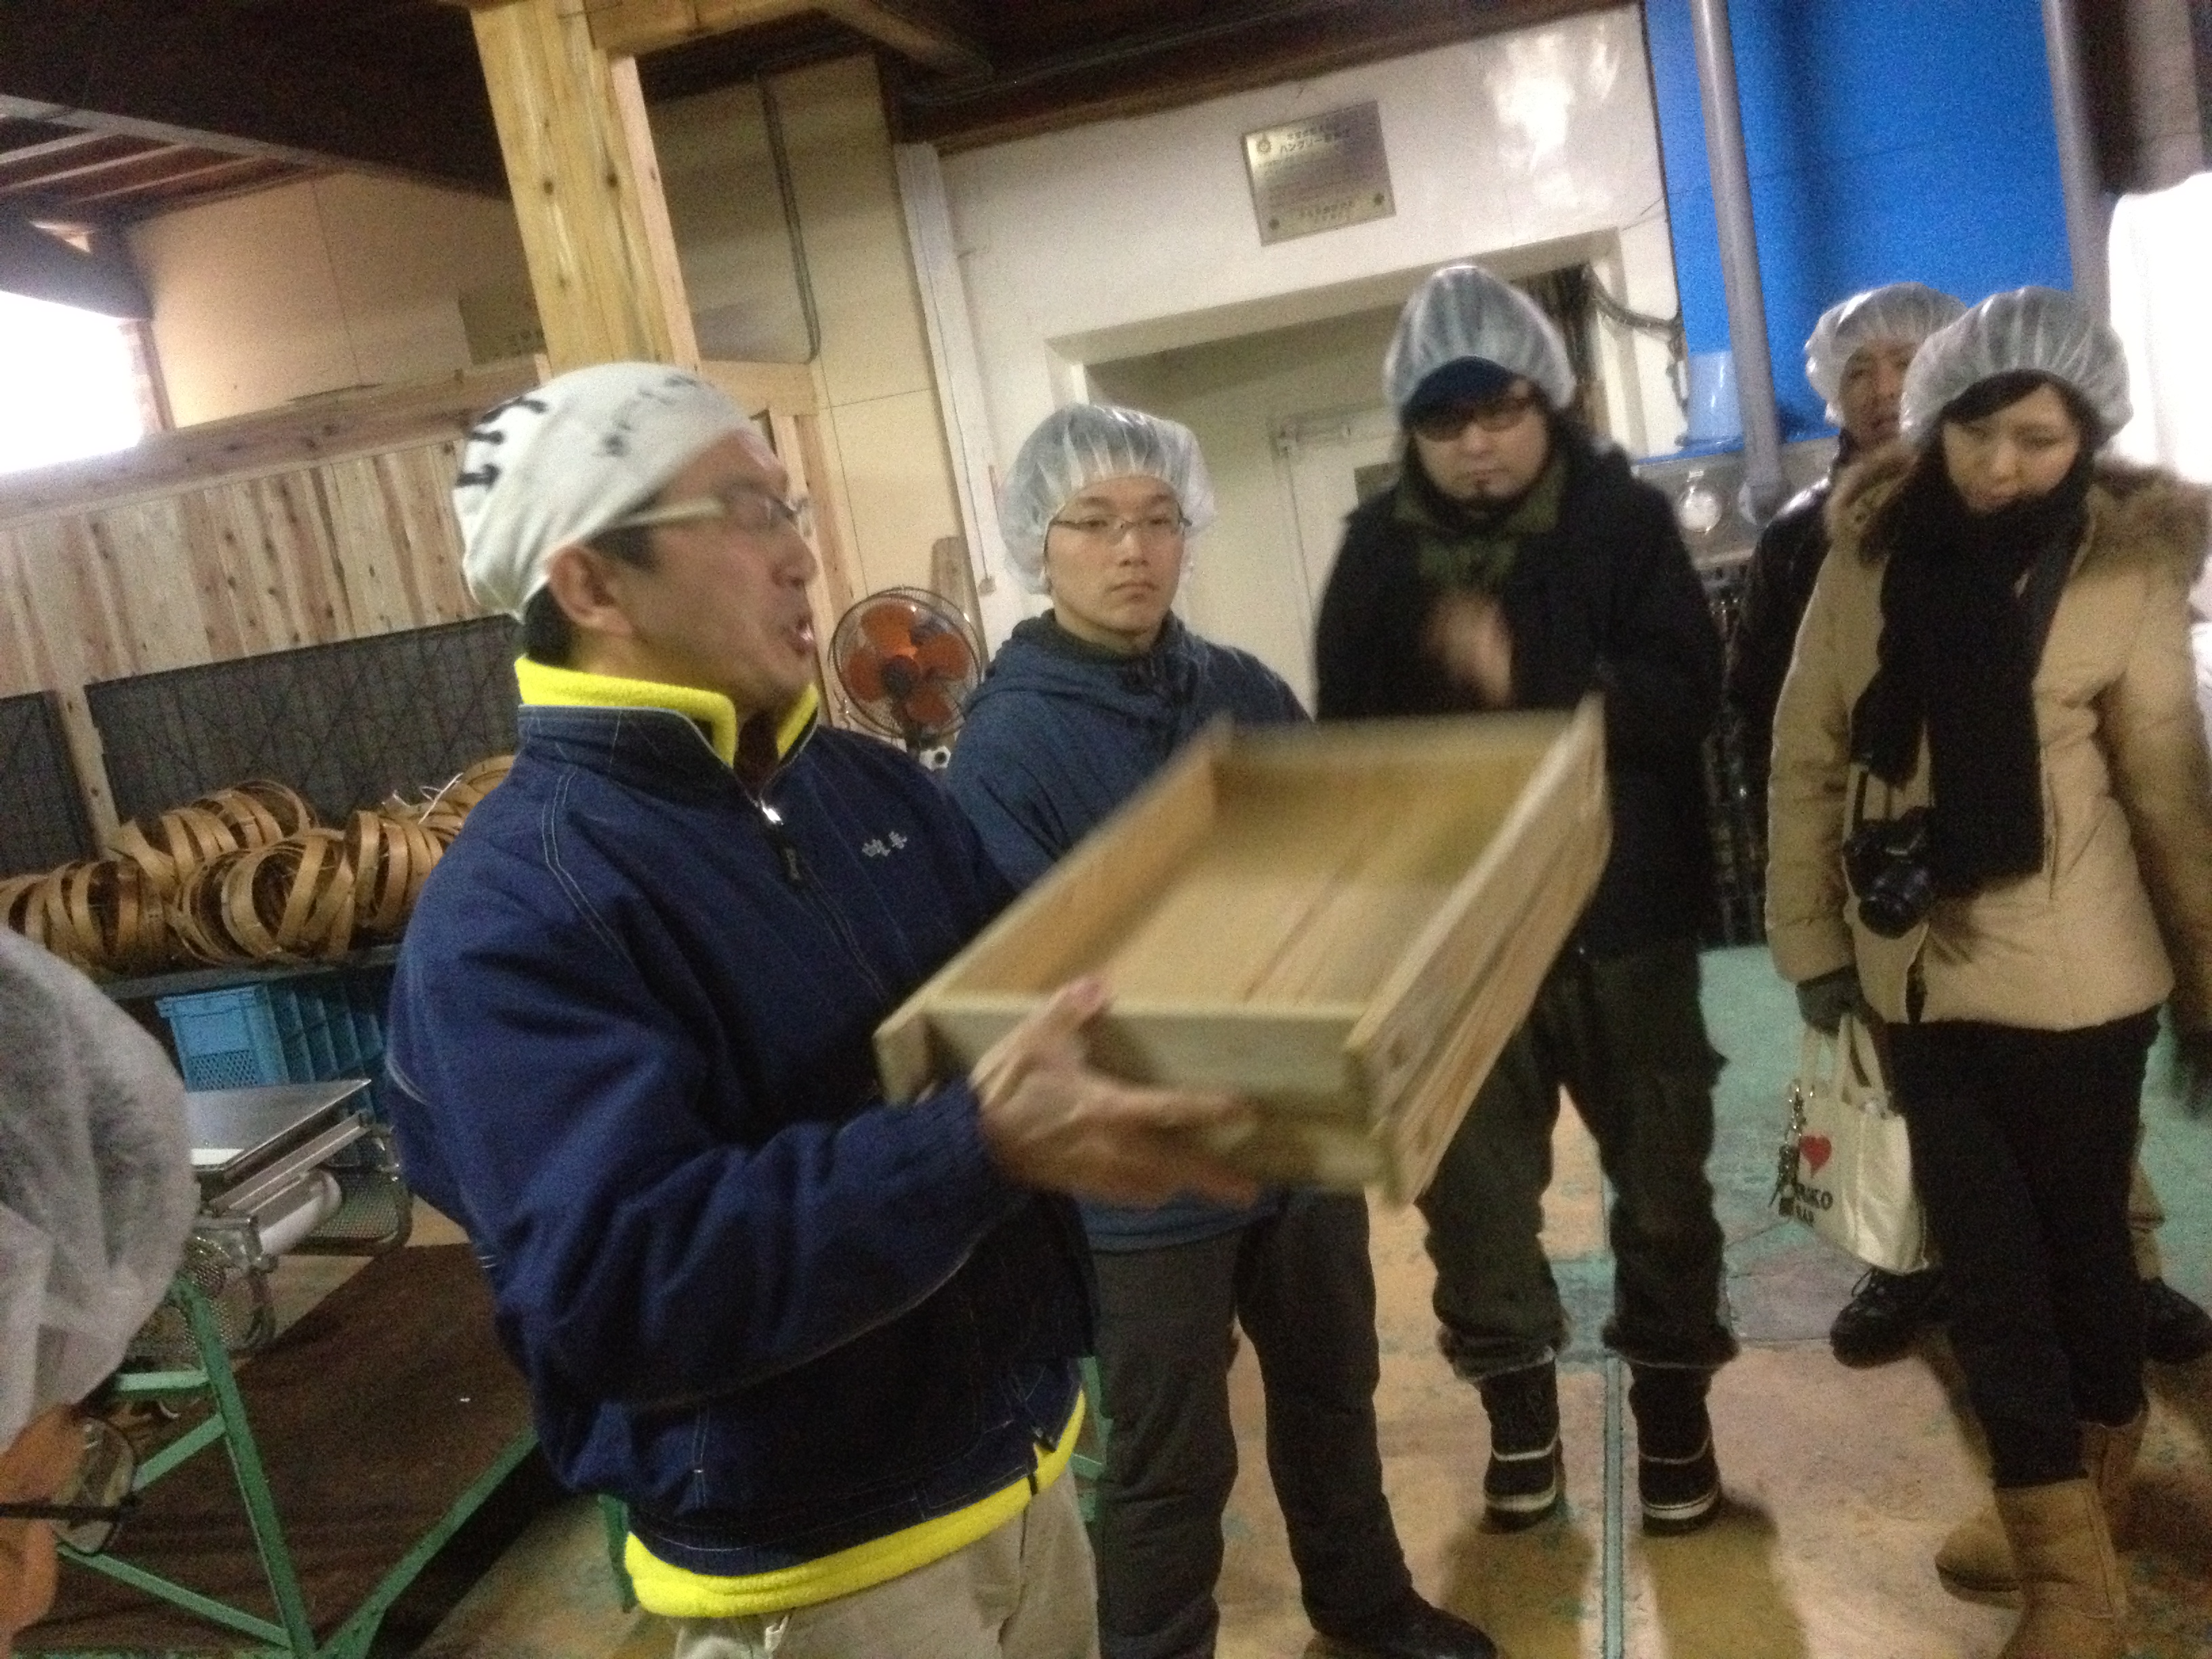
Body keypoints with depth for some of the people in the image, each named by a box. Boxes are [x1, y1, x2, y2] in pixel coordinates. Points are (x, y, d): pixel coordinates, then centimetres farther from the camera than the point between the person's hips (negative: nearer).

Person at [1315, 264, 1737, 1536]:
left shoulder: (1625, 516, -5)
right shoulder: (1379, 547, 0)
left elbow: (1689, 694, -16)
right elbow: (1348, 736, -3)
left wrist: (1531, 685, -30)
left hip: (1625, 910, -1)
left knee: (1662, 1176, 13)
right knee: (1474, 1189, 11)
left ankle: (1674, 1407, 35)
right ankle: (1521, 1411, 33)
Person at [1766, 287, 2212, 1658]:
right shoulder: (1873, 558, -2)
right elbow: (1809, 758, 2)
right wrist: (1812, 937, 1)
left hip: (2070, 976, -2)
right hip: (1921, 968, 3)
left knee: (2077, 1236, 13)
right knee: (1985, 1252, 10)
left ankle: (2078, 1525, 34)